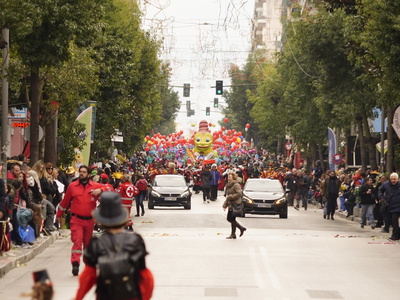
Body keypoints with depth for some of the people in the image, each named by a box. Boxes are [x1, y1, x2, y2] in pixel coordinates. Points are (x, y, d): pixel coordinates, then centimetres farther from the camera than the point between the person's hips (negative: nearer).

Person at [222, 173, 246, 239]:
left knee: (232, 219, -7)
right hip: (230, 205, 9)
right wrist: (225, 205, 15)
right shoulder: (228, 186, 18)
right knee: (229, 218, 8)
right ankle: (241, 228, 20)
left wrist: (230, 197, -19)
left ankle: (233, 234, 1)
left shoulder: (236, 185, -10)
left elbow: (239, 194, -21)